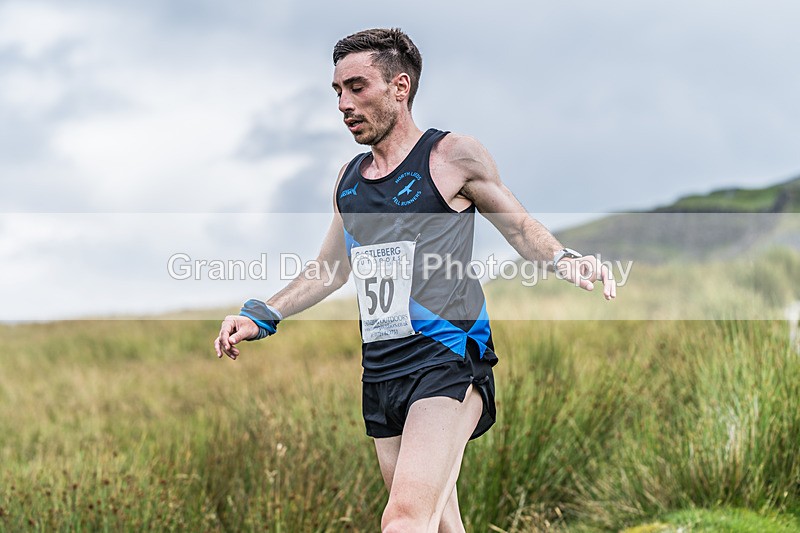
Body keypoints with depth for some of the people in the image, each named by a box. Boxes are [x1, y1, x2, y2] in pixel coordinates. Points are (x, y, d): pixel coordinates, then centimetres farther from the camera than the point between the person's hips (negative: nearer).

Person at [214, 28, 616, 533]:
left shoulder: (454, 156, -1)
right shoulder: (349, 178, 17)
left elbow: (521, 226, 7)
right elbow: (330, 268, 27)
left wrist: (565, 259, -13)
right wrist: (262, 316, 18)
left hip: (447, 362, -7)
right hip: (381, 372, 7)